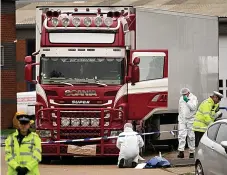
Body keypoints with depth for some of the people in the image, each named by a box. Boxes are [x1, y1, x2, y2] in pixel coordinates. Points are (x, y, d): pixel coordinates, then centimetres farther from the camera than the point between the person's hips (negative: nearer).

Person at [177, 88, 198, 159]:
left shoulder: (193, 98, -3)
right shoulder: (181, 98, 15)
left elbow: (193, 107, -17)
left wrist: (187, 101, -18)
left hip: (190, 120, -4)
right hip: (182, 120, 4)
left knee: (191, 136, 1)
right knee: (181, 135, -8)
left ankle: (192, 152, 9)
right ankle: (181, 152, -14)